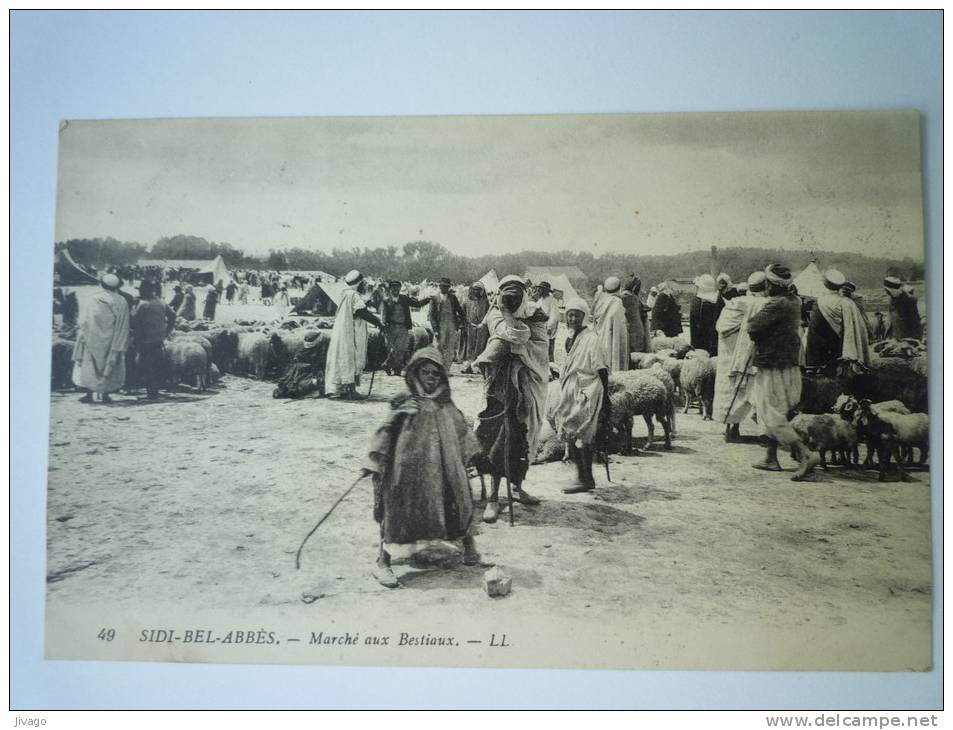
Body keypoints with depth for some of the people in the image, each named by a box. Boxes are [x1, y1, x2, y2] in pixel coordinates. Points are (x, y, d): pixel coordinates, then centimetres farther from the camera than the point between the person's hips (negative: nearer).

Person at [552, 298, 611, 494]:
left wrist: (605, 400, -14)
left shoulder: (592, 339, -9)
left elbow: (602, 371, -11)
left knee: (582, 438, -8)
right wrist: (564, 394, 21)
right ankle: (582, 477, 16)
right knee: (571, 438, 8)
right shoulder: (570, 339, 14)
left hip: (587, 395, -8)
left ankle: (587, 480, 0)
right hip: (571, 395, 8)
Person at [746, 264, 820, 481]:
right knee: (773, 414, 19)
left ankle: (806, 455, -16)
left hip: (773, 367, -9)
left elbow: (752, 327, -23)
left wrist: (752, 320, -1)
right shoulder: (793, 301, 9)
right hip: (790, 364, 10)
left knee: (772, 417, -7)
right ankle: (771, 459, 25)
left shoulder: (776, 304, -20)